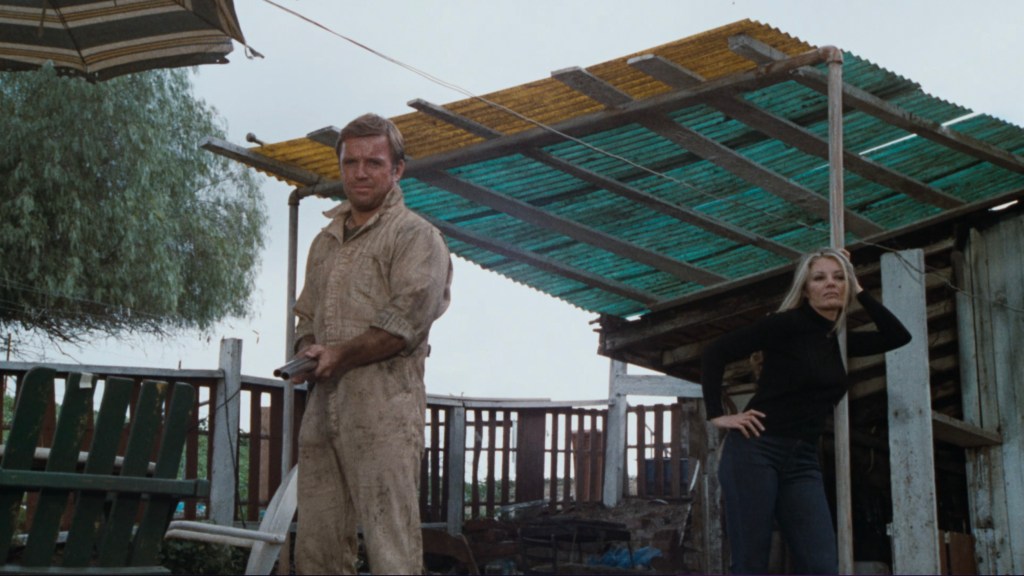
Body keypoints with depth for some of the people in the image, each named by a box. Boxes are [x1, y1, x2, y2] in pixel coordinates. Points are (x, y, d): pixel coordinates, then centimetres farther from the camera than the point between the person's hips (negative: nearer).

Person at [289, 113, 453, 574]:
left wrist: (341, 355, -9)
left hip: (382, 410, -7)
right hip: (323, 406, 7)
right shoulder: (326, 240, 23)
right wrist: (308, 352, 5)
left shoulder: (415, 236, -1)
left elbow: (408, 318, -12)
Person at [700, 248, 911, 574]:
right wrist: (717, 415, -11)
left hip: (803, 460, 7)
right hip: (755, 450, -7)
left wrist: (859, 291, 15)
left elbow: (898, 336, 18)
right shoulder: (788, 323, -5)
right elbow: (715, 352, -7)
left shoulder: (837, 341, 16)